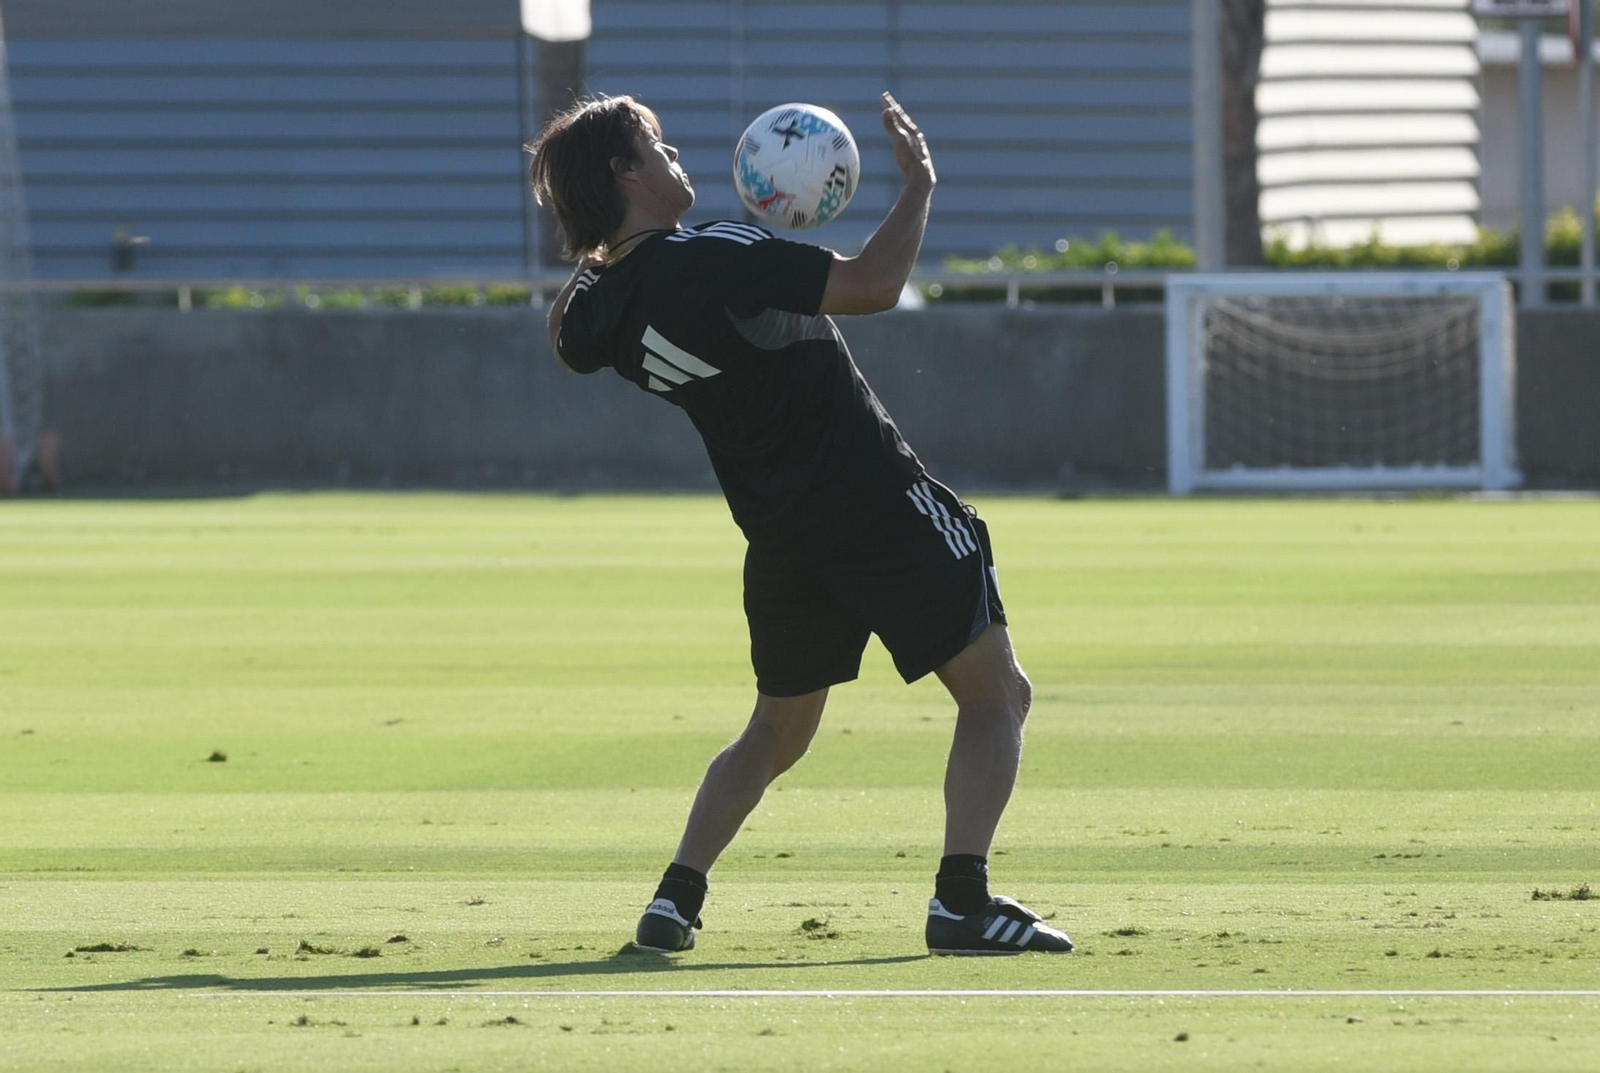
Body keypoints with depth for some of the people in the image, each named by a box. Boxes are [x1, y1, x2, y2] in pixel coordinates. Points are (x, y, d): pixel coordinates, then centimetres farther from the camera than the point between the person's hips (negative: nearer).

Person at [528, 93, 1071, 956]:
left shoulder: (599, 303, 1)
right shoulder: (715, 258, -21)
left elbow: (567, 338, 28)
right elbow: (872, 284, -23)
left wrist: (597, 246, 21)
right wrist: (919, 182, -11)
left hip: (780, 542, 7)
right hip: (879, 507, -7)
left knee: (777, 731, 25)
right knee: (996, 694, 5)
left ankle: (676, 897, 11)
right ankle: (963, 898, -9)